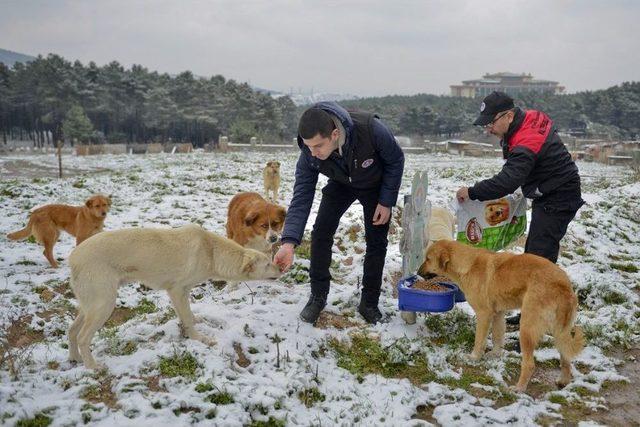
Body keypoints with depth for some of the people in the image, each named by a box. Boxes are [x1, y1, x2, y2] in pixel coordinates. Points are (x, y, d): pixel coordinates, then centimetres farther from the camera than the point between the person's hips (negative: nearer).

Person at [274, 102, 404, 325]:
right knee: (320, 233, -11)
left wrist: (386, 202, -20)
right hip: (341, 185, 2)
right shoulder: (309, 154, -34)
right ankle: (318, 297, 6)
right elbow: (301, 198, -31)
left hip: (376, 185, -1)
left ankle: (369, 302, 12)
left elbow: (396, 160, -21)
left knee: (377, 241, -4)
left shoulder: (371, 129, -42)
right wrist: (289, 242, -42)